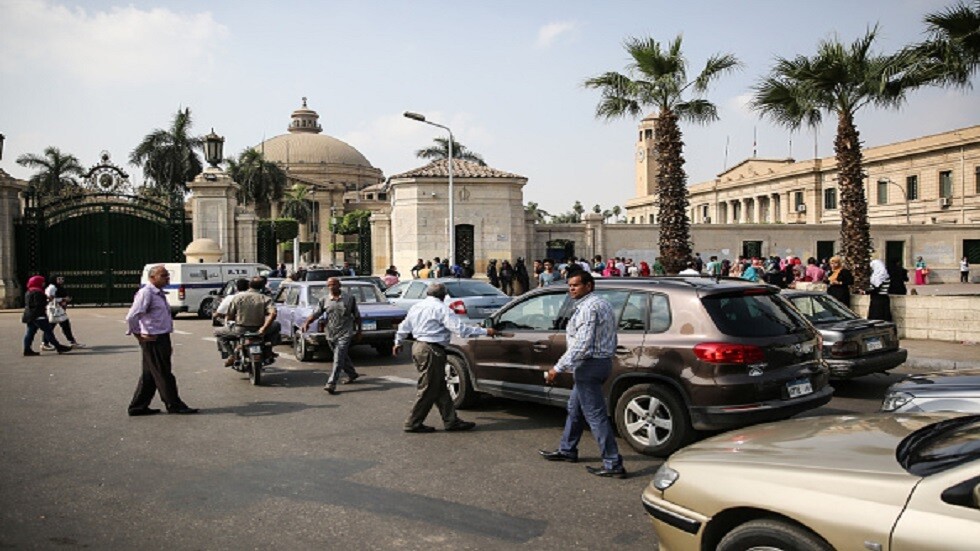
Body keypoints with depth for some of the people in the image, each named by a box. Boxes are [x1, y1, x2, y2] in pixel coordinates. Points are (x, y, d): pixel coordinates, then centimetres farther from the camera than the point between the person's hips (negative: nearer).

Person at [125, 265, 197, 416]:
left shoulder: (160, 294, 15)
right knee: (163, 375, -1)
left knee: (150, 375, 14)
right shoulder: (146, 293, -14)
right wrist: (139, 334, -12)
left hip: (162, 339, 9)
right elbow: (132, 316, -22)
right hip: (153, 340, -9)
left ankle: (138, 407, 22)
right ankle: (174, 406, 6)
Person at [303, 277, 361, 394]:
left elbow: (356, 315, 7)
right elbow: (315, 314, -7)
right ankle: (352, 374, 41)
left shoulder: (350, 298, -2)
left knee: (338, 359, -12)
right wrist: (307, 322, -24)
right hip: (330, 334, 4)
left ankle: (331, 384, -15)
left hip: (344, 334, -4)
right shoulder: (324, 300, 2)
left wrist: (358, 329, 10)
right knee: (343, 357, 19)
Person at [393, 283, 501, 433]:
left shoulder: (416, 306, 14)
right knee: (428, 389, 0)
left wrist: (398, 343, 42)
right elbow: (460, 329, -19)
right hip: (431, 351, -10)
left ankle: (451, 421, 15)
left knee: (440, 388, 12)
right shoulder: (440, 308, -12)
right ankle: (413, 423, 7)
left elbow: (404, 327, 25)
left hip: (417, 347, 10)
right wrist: (485, 331, -14)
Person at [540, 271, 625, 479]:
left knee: (596, 415, -7)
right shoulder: (602, 304, 15)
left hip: (589, 365, -11)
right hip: (602, 360, 11)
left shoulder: (588, 308, -18)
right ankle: (567, 450, 34)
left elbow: (582, 344, -26)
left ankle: (613, 465, -4)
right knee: (575, 407, 21)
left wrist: (558, 368, -24)